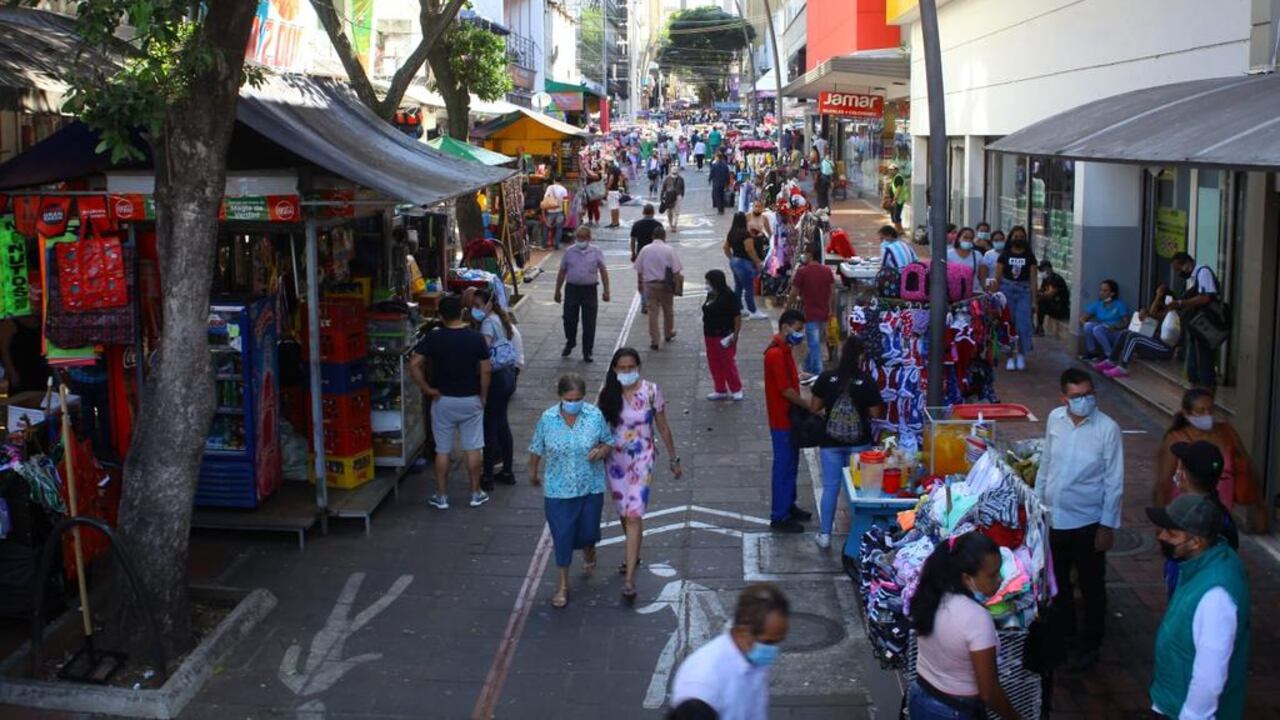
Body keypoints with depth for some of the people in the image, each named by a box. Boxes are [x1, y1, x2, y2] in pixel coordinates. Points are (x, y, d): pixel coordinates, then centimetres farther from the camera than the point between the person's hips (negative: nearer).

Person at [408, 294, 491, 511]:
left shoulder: (434, 338, -10)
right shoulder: (475, 338, -8)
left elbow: (414, 365, -17)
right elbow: (485, 371, -6)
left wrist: (427, 389, -7)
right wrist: (483, 396, 6)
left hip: (443, 400, 0)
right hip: (471, 400, 1)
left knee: (442, 450, 9)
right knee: (473, 448, 10)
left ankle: (441, 496, 15)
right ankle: (476, 494, 18)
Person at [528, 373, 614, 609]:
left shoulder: (595, 415, -11)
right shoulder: (548, 418, -10)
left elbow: (609, 441, 2)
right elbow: (537, 449, 4)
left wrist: (601, 451, -19)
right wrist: (533, 473, 14)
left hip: (591, 487, 1)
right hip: (558, 490, -1)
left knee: (588, 530, 14)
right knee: (562, 536, 3)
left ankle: (589, 551, 52)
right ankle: (563, 585, 19)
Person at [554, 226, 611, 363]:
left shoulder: (596, 252, 2)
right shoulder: (569, 252, 5)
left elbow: (603, 271, 3)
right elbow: (562, 272, 10)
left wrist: (606, 290, -3)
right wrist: (557, 291, 10)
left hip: (589, 289, -1)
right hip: (572, 288, 1)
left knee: (589, 323, 1)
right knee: (569, 319, 6)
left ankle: (587, 351, 11)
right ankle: (570, 343, 32)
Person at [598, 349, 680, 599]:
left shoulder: (651, 391, -9)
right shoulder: (607, 393, -5)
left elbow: (663, 428, 0)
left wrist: (673, 459, 5)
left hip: (642, 459, -3)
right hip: (615, 460, 3)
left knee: (634, 515, -13)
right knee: (624, 513, 18)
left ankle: (629, 577, -12)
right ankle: (633, 554, 45)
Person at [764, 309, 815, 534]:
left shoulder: (784, 350, 9)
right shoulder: (776, 354, -23)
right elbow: (786, 390, -23)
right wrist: (810, 406, -16)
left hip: (789, 417, 10)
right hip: (782, 420, -10)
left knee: (791, 464, 19)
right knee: (784, 466, -2)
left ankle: (788, 506, 32)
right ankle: (779, 517, 6)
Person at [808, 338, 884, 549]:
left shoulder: (826, 378, -7)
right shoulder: (867, 382, -10)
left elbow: (814, 407, -1)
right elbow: (875, 413, -5)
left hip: (831, 442, 1)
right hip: (859, 442, -1)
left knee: (830, 487, 8)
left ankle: (824, 534, 13)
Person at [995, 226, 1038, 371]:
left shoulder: (1029, 256, 6)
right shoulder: (1005, 255, 5)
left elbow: (1033, 279, 5)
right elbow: (997, 277, 4)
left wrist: (1034, 300, 0)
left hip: (1024, 292, 0)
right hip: (1007, 290, 0)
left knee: (1023, 325, -8)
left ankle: (1021, 355, 8)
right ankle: (1010, 357, 10)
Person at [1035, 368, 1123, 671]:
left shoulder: (1108, 429, -16)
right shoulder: (1055, 419, -3)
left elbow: (1114, 482, -12)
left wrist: (1108, 526, -11)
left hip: (1087, 521, -4)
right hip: (1053, 517, 5)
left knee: (1092, 586, 11)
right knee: (1057, 581, 20)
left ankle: (1089, 645, 27)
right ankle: (1063, 632, 41)